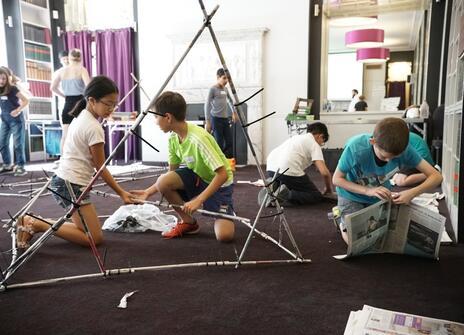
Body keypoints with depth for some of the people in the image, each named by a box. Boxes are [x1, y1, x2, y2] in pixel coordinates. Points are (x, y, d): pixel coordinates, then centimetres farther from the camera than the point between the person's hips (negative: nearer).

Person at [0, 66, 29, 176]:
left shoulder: (12, 89, -11)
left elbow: (26, 101, -12)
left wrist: (18, 110, -24)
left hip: (16, 120, -6)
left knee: (18, 144, -4)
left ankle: (20, 166, 0)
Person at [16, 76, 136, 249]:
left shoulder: (80, 117, 10)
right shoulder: (95, 128, -17)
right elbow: (101, 168, -11)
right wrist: (121, 193, -6)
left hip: (62, 180, 10)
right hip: (72, 185, -10)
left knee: (83, 228, 16)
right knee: (95, 237, -8)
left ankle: (33, 222, 12)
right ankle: (36, 224, -8)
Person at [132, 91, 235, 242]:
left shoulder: (198, 138, -31)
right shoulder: (173, 138, -7)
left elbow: (222, 175, -31)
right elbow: (171, 174, 6)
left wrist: (198, 200, -33)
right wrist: (147, 192, 0)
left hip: (219, 183, -6)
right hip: (197, 177, 6)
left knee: (224, 235, -24)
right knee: (163, 182, -23)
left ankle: (227, 214, 13)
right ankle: (188, 222, 0)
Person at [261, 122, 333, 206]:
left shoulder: (298, 137, 31)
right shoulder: (314, 145, 9)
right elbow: (324, 172, -3)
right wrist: (328, 189, 17)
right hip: (288, 171, -7)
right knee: (316, 196, 8)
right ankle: (287, 195, -15)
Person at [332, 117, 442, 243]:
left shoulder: (404, 149, -26)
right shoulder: (356, 148, -36)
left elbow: (436, 176, -20)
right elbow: (337, 179, -24)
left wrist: (412, 192, -39)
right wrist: (368, 191, -35)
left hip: (380, 195, 3)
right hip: (353, 195, -3)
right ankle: (344, 224, 22)